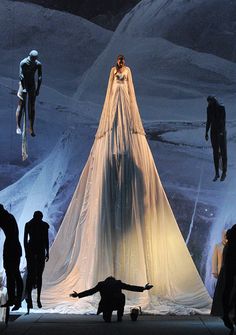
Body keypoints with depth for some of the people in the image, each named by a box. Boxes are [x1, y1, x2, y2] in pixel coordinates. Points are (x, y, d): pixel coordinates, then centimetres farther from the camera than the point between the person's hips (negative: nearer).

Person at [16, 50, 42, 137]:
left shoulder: (38, 64, -7)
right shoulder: (23, 63, -17)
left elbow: (39, 77, -6)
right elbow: (21, 75, -21)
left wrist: (38, 89, -11)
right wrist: (23, 88, -26)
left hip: (32, 85, 3)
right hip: (23, 84, -3)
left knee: (32, 107, 3)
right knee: (21, 105, -5)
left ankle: (31, 128, 8)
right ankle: (18, 126, 0)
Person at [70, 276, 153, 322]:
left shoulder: (101, 284, 13)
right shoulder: (118, 283, 13)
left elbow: (90, 291, 12)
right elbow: (131, 287, 15)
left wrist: (78, 295, 19)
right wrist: (143, 288, 24)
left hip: (106, 305, 3)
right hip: (118, 304, -2)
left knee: (106, 319, 32)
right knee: (122, 296, 32)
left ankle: (107, 317, 0)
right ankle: (119, 317, 27)